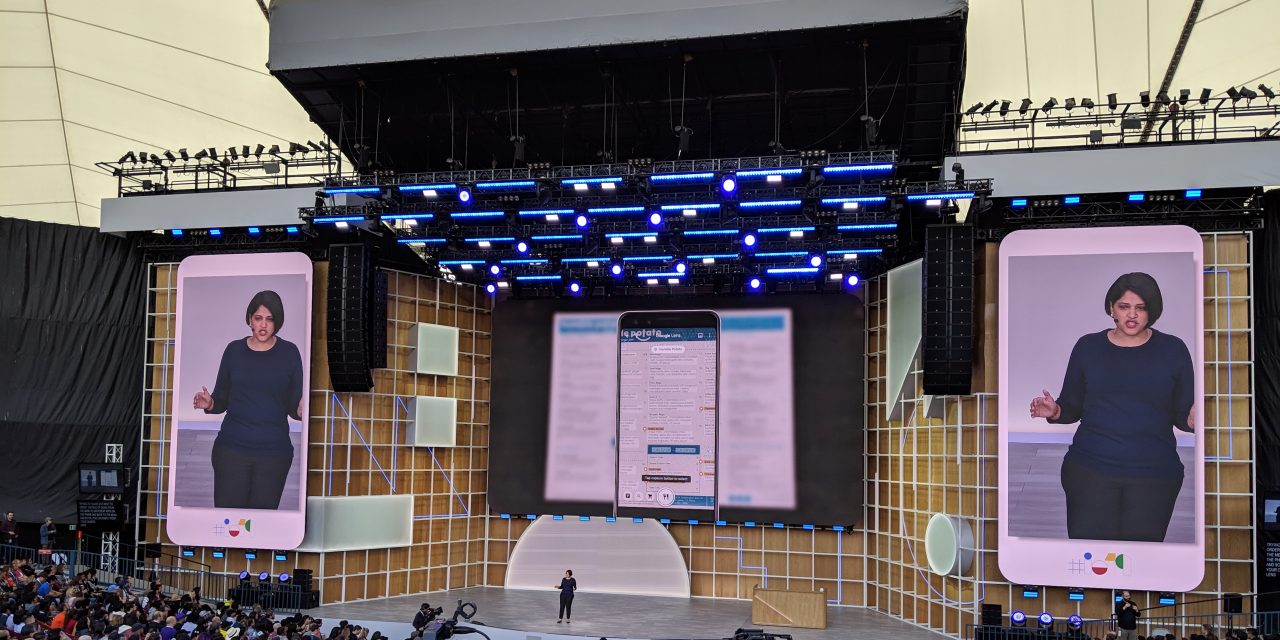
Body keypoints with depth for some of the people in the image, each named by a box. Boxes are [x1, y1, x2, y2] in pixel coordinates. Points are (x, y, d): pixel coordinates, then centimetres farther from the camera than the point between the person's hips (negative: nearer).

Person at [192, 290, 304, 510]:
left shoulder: (289, 353, 2)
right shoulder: (234, 350, 5)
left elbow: (293, 407, 3)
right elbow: (222, 400, 10)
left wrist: (300, 410, -19)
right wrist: (209, 404, -11)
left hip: (274, 452, -1)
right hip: (231, 449, 1)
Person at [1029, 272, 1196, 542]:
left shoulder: (1173, 350, 3)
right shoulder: (1088, 346, 4)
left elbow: (1182, 415, 5)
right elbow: (1072, 408, 9)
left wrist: (1192, 420, -17)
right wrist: (1054, 412, -12)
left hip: (1153, 474, 0)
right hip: (1090, 470, 0)